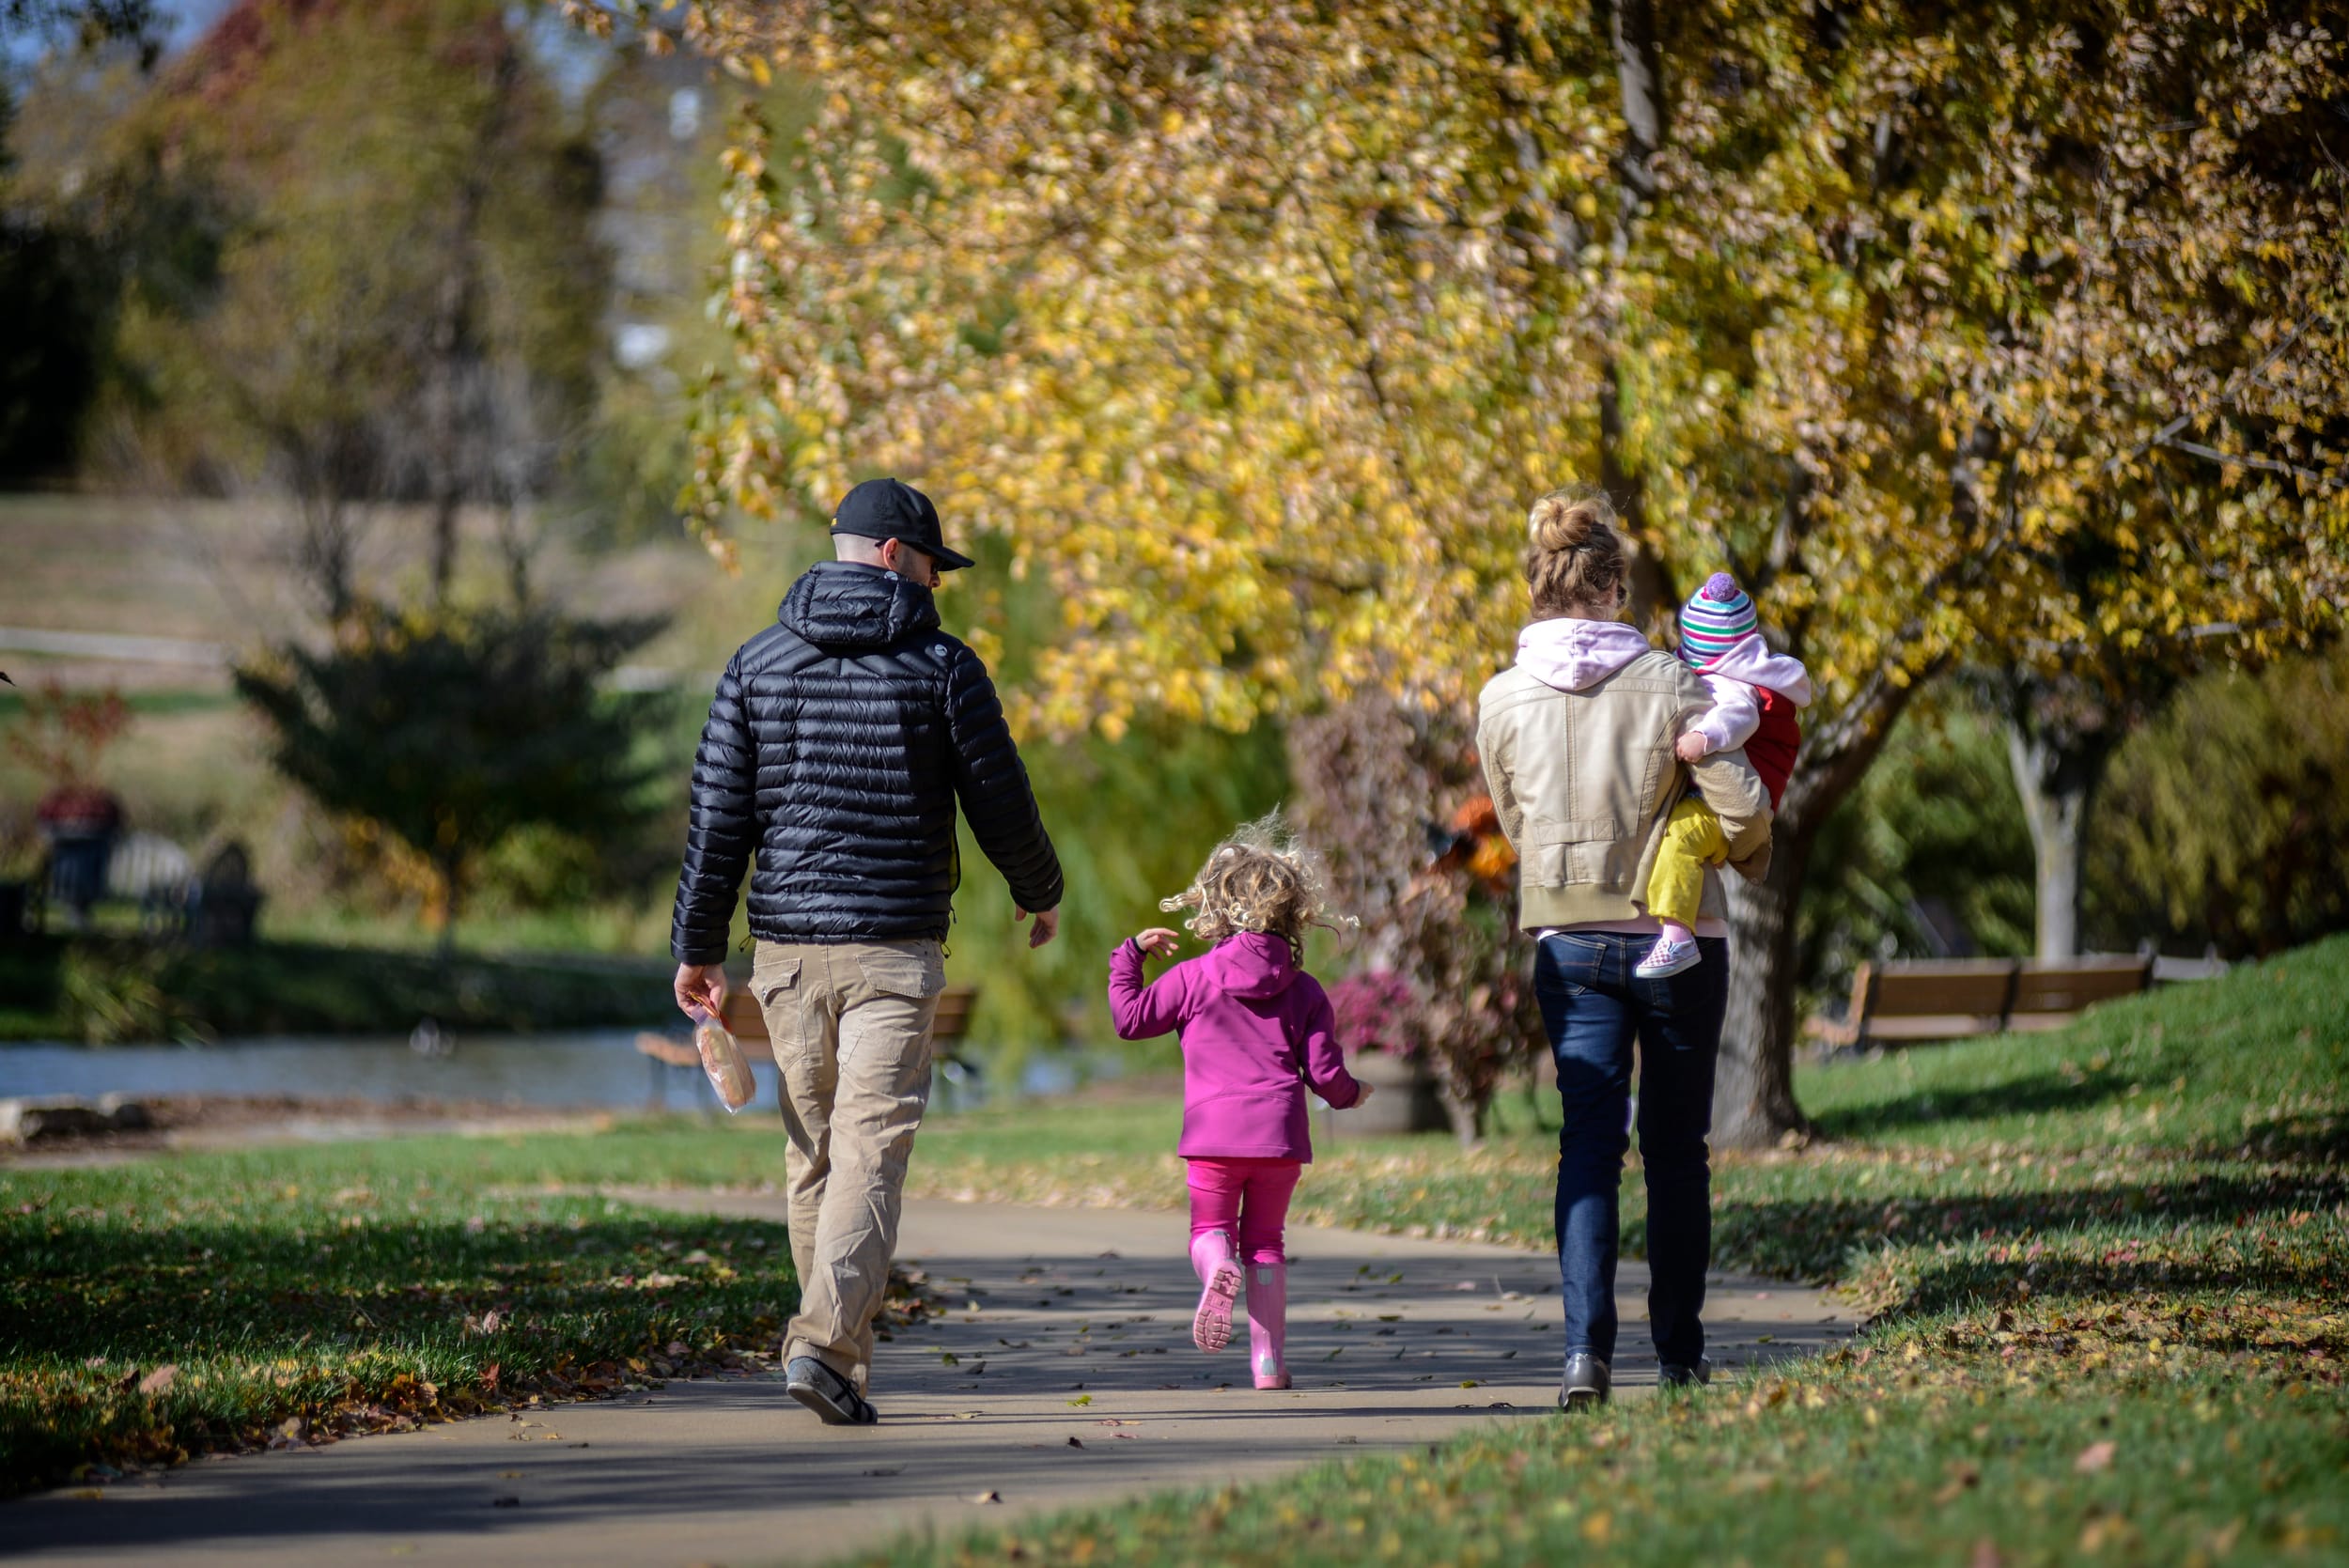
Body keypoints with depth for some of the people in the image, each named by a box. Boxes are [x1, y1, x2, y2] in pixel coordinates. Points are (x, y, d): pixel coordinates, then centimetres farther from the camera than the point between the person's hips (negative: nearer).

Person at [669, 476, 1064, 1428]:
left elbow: (718, 816, 3)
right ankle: (824, 1346, -23)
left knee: (815, 1153, 14)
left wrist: (697, 947, 9)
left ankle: (842, 1352, 21)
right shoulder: (943, 667, -3)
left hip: (787, 948, 4)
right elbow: (1000, 806, 0)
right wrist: (1041, 894, 19)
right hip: (895, 949, -4)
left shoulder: (758, 663, 6)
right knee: (871, 1151, -7)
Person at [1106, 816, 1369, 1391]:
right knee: (1265, 1241, 12)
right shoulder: (1305, 991, 4)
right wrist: (1351, 1093, 26)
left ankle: (1216, 1270, -28)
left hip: (1213, 1133, -1)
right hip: (1280, 1134, 1)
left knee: (1209, 1230, 10)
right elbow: (1324, 1072, 3)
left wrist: (1130, 956, 20)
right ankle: (1268, 1358, 8)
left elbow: (1130, 1018, 7)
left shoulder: (1193, 978, 1)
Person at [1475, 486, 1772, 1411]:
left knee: (1587, 1142, 1)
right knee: (1675, 1150, 10)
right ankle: (1680, 1351, 16)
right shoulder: (1666, 683, -11)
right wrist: (1750, 857, 10)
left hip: (1568, 944, 1)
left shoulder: (1503, 700, -4)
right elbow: (1741, 805, -12)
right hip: (1678, 937, -1)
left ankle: (1586, 1348, -16)